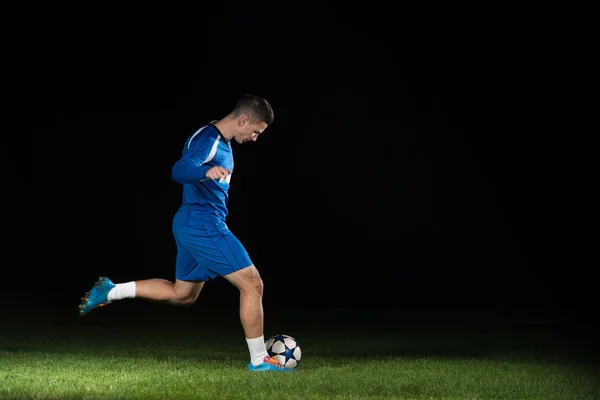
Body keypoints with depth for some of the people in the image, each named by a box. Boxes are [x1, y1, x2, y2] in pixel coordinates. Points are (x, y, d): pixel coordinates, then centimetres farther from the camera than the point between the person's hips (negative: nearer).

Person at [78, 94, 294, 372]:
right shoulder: (207, 138, -17)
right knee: (252, 284, -8)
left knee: (181, 294, 21)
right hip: (203, 226, -11)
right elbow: (179, 171, -33)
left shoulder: (220, 141, 15)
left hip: (191, 224, 11)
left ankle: (111, 291, 21)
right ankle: (259, 360, 0)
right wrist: (207, 172, -51)